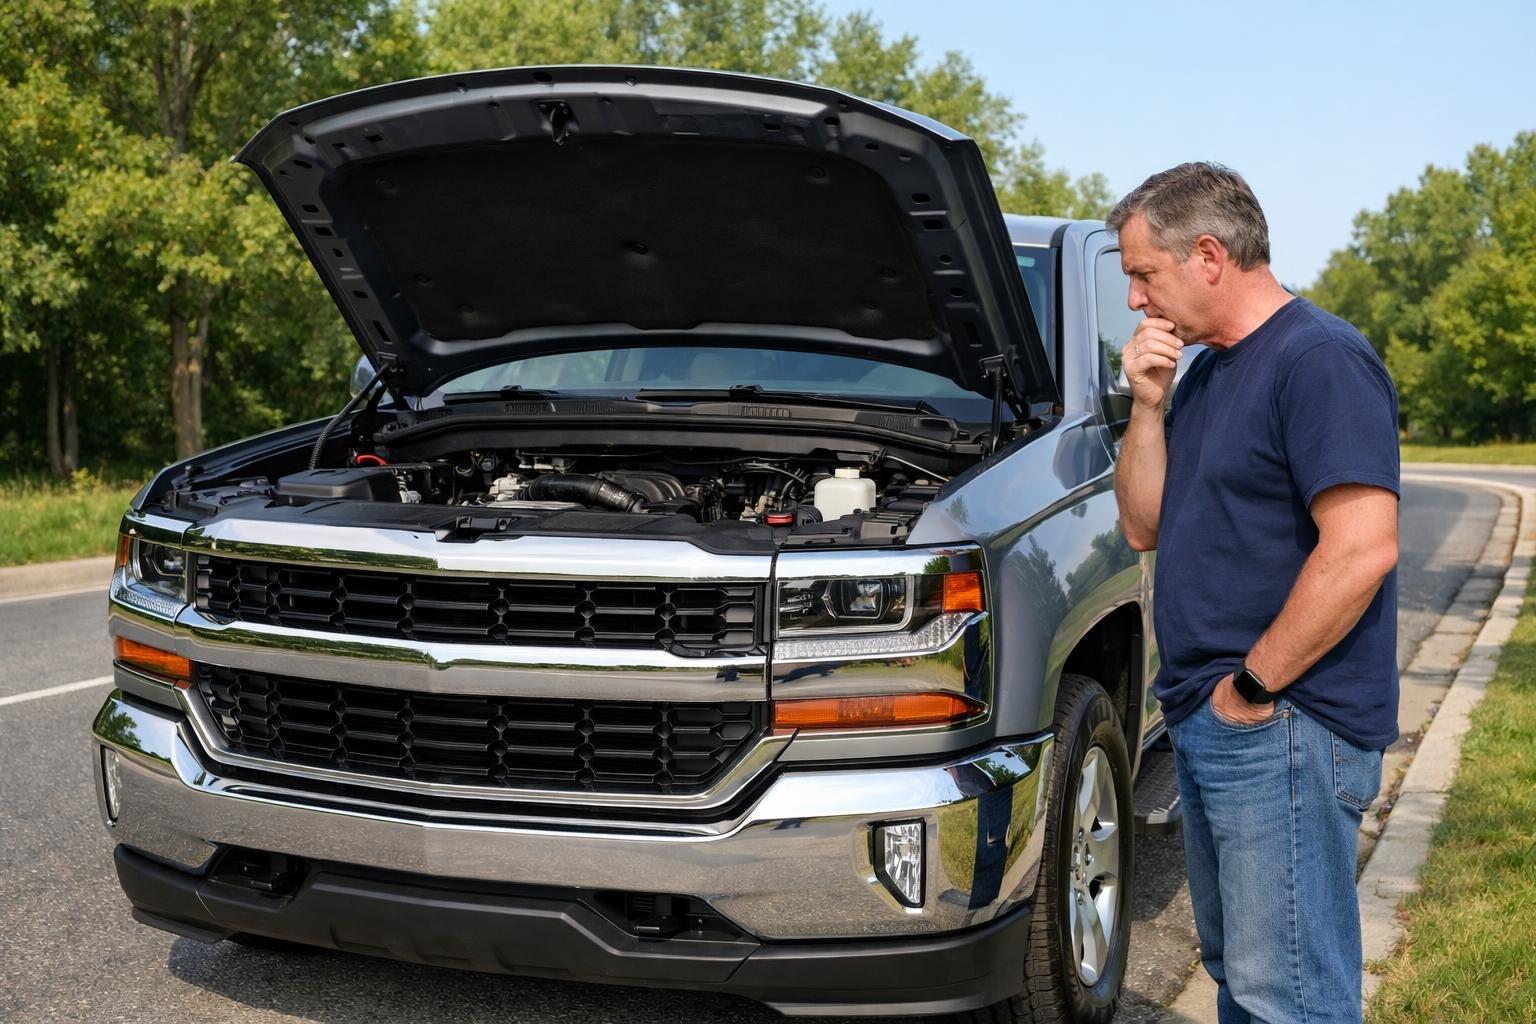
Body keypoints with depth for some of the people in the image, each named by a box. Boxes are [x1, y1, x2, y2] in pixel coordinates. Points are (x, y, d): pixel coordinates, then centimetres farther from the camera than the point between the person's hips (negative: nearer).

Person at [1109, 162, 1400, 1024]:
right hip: (1208, 721, 10)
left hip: (1282, 728, -10)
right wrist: (1149, 405, 0)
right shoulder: (1206, 371, 16)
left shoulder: (1320, 360, -15)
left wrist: (1254, 685, -18)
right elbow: (1145, 528, 13)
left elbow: (1363, 550, -23)